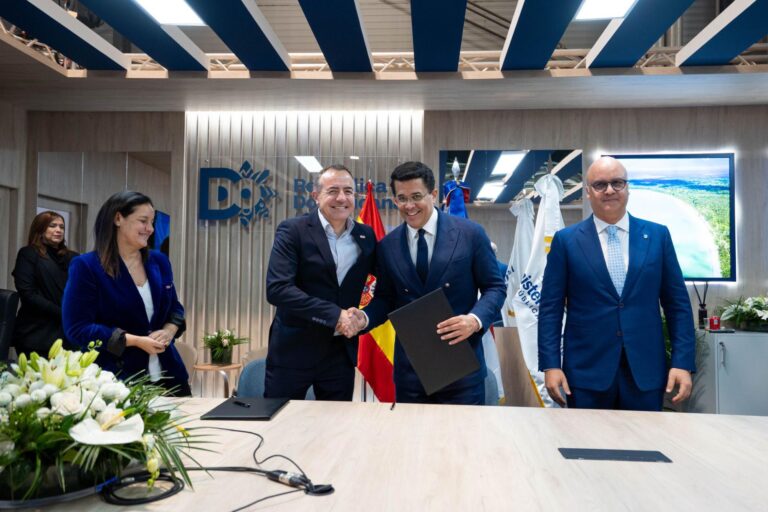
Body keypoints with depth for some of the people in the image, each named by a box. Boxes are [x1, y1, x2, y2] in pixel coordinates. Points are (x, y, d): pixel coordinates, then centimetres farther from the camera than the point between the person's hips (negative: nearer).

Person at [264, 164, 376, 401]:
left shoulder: (366, 235, 4)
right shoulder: (292, 230, -9)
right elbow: (277, 289, -19)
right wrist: (334, 315, -23)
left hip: (341, 353, 4)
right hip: (293, 350, -3)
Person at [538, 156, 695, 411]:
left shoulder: (657, 236, 5)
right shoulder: (566, 240, 0)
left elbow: (677, 304, 6)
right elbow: (550, 308, -1)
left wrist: (683, 362, -1)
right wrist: (550, 365, -7)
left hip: (646, 371, 2)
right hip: (586, 372, -1)